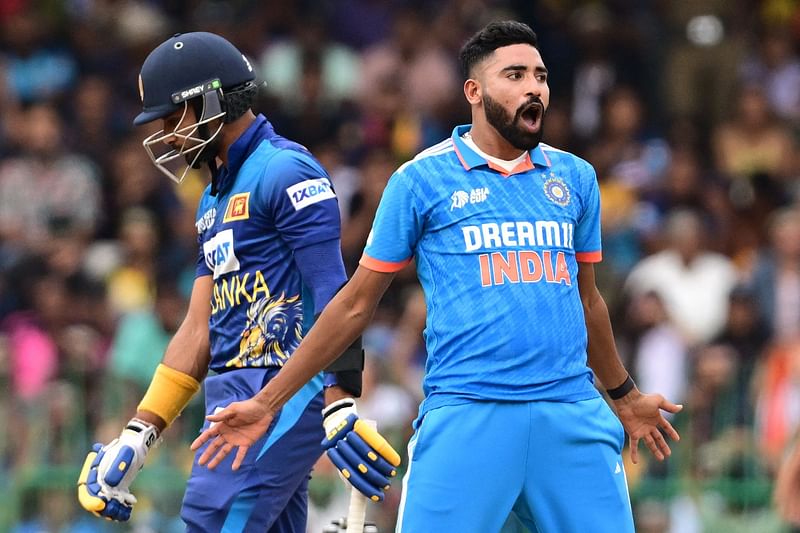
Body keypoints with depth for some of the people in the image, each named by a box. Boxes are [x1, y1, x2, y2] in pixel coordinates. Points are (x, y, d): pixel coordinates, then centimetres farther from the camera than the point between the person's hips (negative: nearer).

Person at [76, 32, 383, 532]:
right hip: (237, 393, 10)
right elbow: (201, 330, 21)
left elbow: (334, 298, -16)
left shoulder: (285, 172, -8)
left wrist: (342, 411, -25)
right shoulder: (216, 198, 22)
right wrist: (137, 438, 15)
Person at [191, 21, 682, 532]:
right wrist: (267, 403, 5)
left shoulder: (574, 177, 13)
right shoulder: (421, 179, 4)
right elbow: (357, 303, 7)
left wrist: (625, 395, 36)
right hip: (466, 416, -3)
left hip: (571, 416, 3)